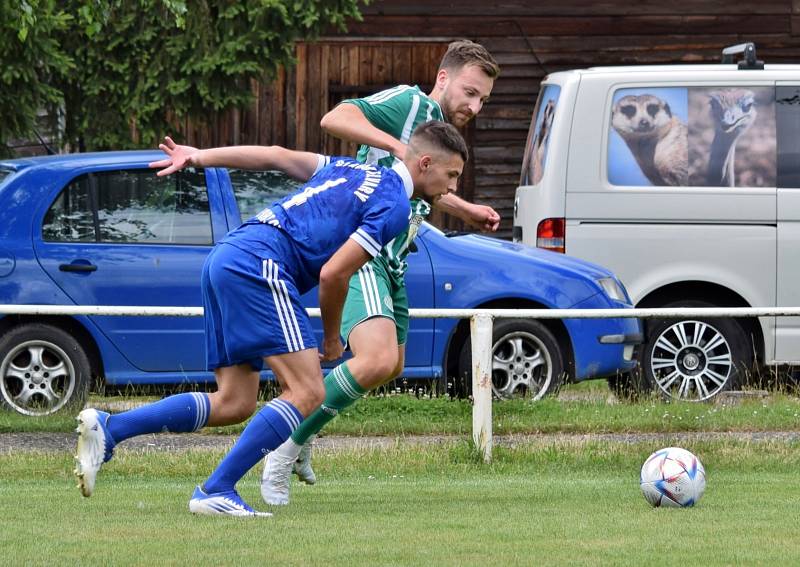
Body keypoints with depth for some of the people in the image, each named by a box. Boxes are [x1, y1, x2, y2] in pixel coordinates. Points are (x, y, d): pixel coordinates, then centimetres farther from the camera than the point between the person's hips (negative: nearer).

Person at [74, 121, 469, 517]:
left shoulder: (353, 170, 24)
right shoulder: (393, 206, -4)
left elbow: (277, 155, 20)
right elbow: (332, 273, -10)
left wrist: (199, 157, 18)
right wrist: (332, 338, 6)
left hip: (225, 257, 10)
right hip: (259, 265, -10)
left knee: (234, 404, 9)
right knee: (307, 393, -11)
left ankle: (107, 429, 2)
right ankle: (215, 491, -16)